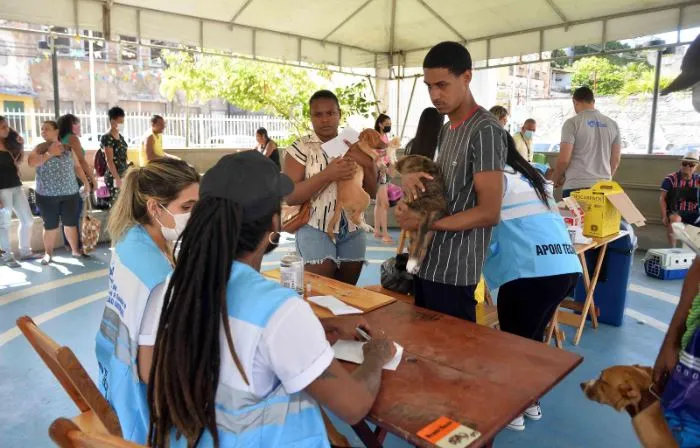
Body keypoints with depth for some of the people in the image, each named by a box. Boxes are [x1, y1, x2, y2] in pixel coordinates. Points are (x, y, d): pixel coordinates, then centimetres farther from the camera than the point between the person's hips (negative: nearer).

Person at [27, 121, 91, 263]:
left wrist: (86, 182, 2)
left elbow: (77, 167, 10)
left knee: (70, 223, 8)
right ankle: (48, 253, 18)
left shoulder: (68, 148, 6)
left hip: (70, 193, 1)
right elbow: (31, 162, -14)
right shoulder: (40, 148, 2)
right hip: (47, 195, -1)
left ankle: (75, 249, 22)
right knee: (50, 225, 4)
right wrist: (49, 153, -16)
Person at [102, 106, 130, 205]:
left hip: (124, 175, 8)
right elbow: (110, 161, -16)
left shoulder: (121, 137, 13)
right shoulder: (107, 138, -10)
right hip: (114, 177, -8)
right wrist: (117, 178, -21)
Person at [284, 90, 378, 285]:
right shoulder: (301, 148, -4)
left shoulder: (354, 146, 9)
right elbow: (290, 196, -12)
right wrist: (327, 175, -22)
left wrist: (367, 165, -8)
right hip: (316, 230, -4)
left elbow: (372, 192, 10)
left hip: (352, 231, 4)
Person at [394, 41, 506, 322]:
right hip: (428, 263, 8)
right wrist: (409, 178, -3)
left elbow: (489, 213, -18)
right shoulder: (446, 130, 14)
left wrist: (423, 222, -16)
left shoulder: (485, 130, -13)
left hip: (454, 273, -8)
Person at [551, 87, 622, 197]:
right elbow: (616, 160, 13)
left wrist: (556, 178, 8)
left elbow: (564, 159, -10)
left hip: (576, 187, -4)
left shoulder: (572, 123, -5)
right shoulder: (612, 124, 11)